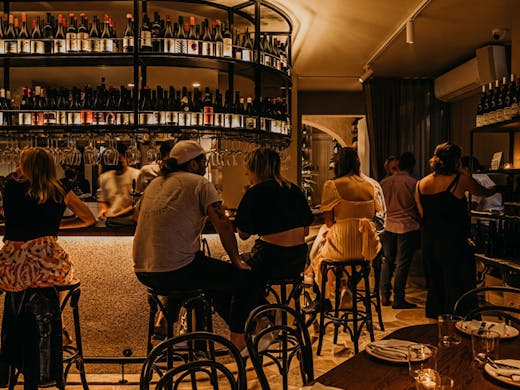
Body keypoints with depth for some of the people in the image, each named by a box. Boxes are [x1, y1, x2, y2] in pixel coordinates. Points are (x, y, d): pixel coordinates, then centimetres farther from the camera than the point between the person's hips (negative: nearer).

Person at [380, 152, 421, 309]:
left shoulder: (384, 182, 4)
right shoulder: (414, 183, -9)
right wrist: (421, 225, 10)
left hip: (388, 225, 5)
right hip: (407, 227, -4)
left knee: (387, 261, 15)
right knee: (402, 264, 1)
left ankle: (384, 295, 17)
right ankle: (398, 299, 6)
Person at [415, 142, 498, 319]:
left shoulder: (420, 184, 3)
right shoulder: (461, 180, -10)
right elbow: (484, 192, 9)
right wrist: (497, 188, 30)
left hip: (429, 243, 5)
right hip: (454, 243, -5)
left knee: (435, 286, 16)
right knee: (458, 287, 5)